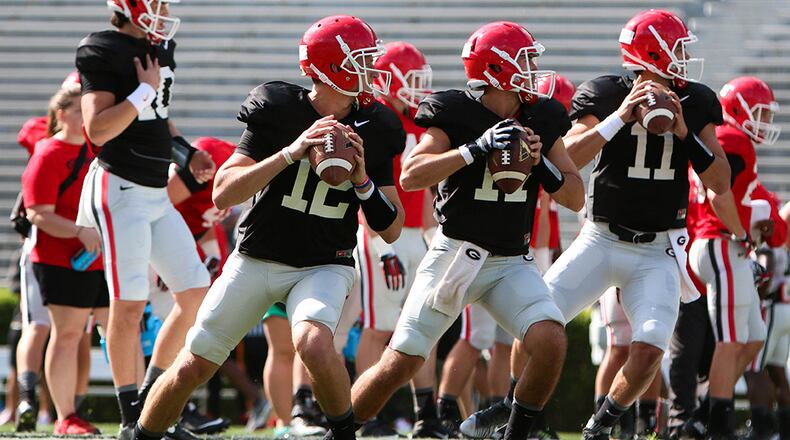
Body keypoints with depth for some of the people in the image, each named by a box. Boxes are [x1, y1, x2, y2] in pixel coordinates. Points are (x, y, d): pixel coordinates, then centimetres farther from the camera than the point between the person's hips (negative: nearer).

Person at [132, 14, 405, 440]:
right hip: (256, 260, 0)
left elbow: (391, 230, 1)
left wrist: (362, 179, -17)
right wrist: (292, 152, -27)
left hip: (324, 265, 0)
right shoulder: (278, 112, -11)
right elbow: (222, 193, -18)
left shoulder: (373, 131, -3)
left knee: (313, 341, -31)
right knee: (192, 366, 3)